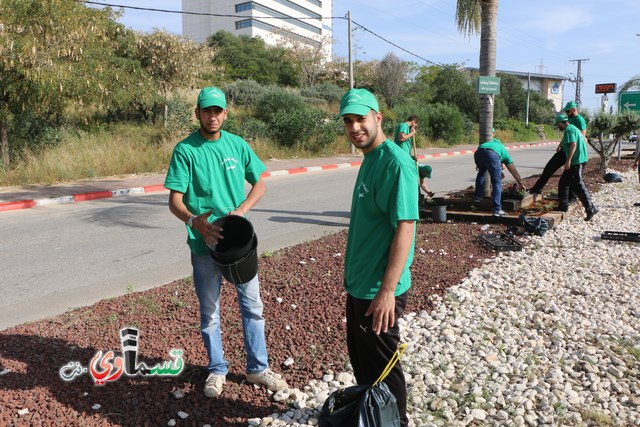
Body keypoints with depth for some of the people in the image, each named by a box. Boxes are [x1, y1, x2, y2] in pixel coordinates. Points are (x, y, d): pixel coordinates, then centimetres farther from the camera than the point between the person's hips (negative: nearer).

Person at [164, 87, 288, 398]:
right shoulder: (185, 150, -6)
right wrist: (194, 221, -30)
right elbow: (174, 200, -9)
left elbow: (259, 185, 8)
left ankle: (258, 367, 26)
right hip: (204, 244, -2)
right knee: (210, 311, 12)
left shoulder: (237, 145, 3)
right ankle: (217, 369, 31)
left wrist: (240, 211, -10)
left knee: (252, 305, 10)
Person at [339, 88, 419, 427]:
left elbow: (405, 228, -24)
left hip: (379, 290, -9)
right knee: (360, 359, 23)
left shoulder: (395, 163, -20)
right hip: (359, 284, 9)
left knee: (381, 367, 7)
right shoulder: (369, 158, 8)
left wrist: (387, 290, -25)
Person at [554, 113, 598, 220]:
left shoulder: (568, 129, -11)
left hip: (576, 161, -11)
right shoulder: (574, 128, 21)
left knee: (578, 185, -12)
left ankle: (590, 209, -15)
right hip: (580, 159, 11)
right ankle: (563, 206, 24)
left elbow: (573, 144, -21)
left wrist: (568, 160, -24)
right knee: (564, 182, 18)